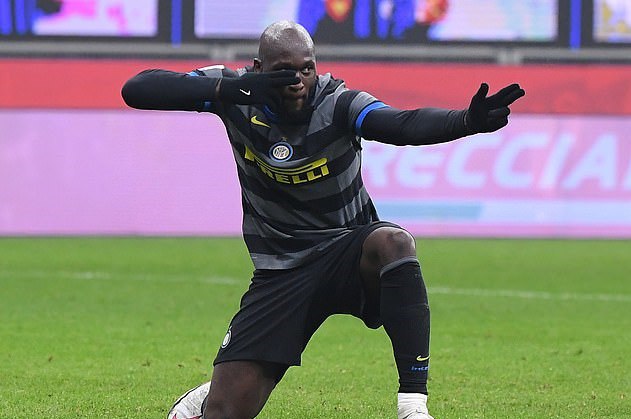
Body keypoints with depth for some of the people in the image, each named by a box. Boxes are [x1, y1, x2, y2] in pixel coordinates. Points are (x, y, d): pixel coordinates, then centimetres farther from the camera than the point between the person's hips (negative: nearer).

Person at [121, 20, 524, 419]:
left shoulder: (338, 103, -16)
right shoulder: (234, 92, -9)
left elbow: (403, 125, -35)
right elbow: (136, 90, -18)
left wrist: (469, 121, -57)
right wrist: (231, 90, -31)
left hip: (349, 253, -2)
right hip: (279, 274, 2)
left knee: (394, 242, -39)